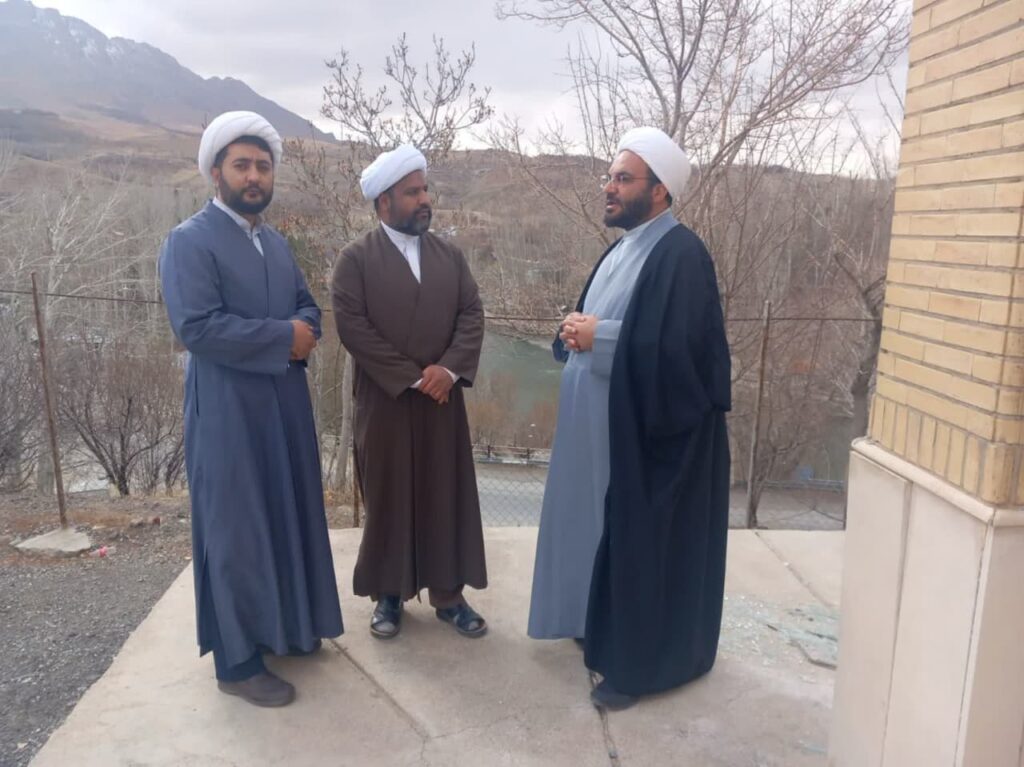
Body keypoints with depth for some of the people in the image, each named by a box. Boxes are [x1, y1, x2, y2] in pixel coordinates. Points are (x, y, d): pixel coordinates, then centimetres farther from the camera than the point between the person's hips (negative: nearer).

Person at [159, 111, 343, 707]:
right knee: (237, 530, 1)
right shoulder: (189, 241, -11)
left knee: (289, 515, 16)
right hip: (228, 409, -8)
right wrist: (283, 336, -18)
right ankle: (238, 661, 15)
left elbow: (308, 305, 13)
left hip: (287, 401, 8)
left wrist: (305, 332, -10)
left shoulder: (276, 242, 14)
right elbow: (196, 326, -22)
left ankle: (287, 625, 35)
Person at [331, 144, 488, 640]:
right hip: (384, 401, -3)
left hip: (443, 399, 4)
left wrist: (450, 369, -13)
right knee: (388, 499, 7)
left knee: (446, 496, 8)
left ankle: (448, 593, 20)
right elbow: (351, 325, -13)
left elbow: (472, 314, 3)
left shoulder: (449, 254, 9)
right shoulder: (356, 258, -4)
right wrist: (411, 377, -15)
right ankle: (389, 595, 21)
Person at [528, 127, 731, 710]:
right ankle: (603, 623, 38)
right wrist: (577, 329, -4)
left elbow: (676, 347, -26)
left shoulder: (682, 254, -17)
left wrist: (599, 337, -19)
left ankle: (639, 661, 17)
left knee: (641, 541, 1)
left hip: (652, 431, -9)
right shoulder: (624, 248, 13)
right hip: (608, 423, 10)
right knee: (603, 528, 19)